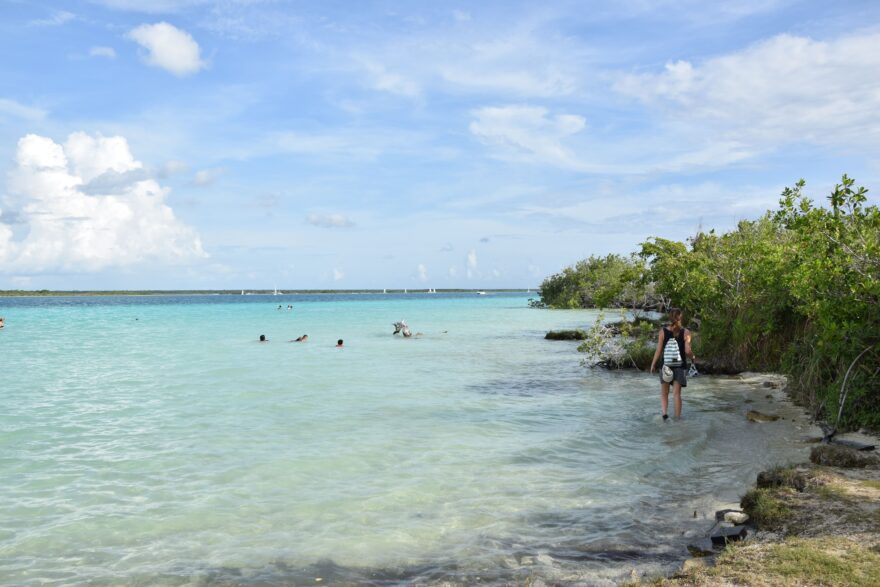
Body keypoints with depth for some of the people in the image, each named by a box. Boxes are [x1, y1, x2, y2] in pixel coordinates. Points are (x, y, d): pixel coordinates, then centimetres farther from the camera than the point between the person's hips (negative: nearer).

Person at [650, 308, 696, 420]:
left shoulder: (663, 331, -5)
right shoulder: (685, 332, -6)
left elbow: (658, 350, -6)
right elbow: (688, 351, -11)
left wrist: (653, 364, 3)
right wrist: (693, 357, 10)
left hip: (665, 366, 0)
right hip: (680, 366, 0)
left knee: (664, 393, 12)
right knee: (676, 394, 5)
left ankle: (665, 413, -6)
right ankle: (677, 418, 5)